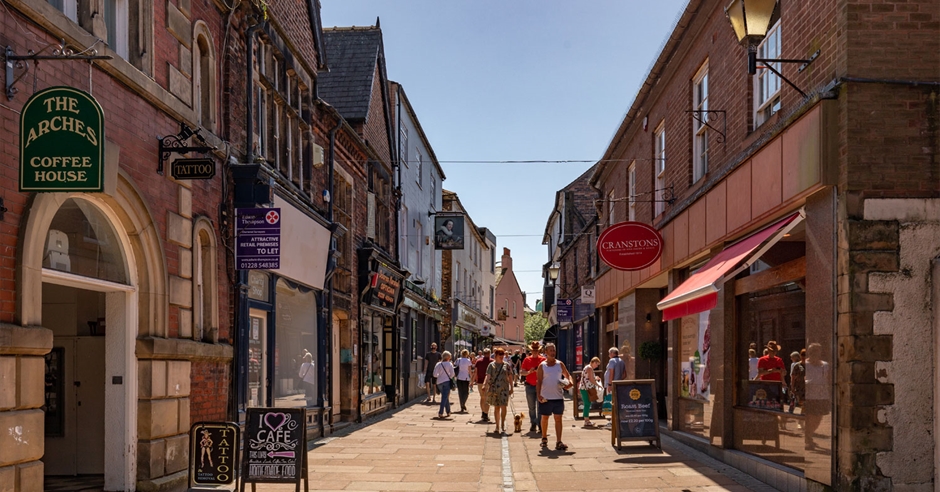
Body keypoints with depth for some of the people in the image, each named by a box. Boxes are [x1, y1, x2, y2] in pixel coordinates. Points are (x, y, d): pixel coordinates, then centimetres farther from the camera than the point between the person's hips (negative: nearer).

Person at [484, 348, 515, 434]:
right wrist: (485, 384, -17)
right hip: (494, 389, 0)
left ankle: (503, 426, -3)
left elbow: (510, 377, 10)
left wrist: (511, 388, 8)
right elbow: (488, 376, -1)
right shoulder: (491, 365, 5)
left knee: (503, 407, -8)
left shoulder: (507, 365, 7)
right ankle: (497, 426, 16)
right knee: (496, 407, 7)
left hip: (504, 388, 0)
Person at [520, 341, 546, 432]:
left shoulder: (543, 359, 3)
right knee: (531, 407, 6)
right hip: (530, 386, 2)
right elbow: (522, 372, 5)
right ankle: (533, 424, 13)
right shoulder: (527, 360, 7)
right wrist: (529, 372, -14)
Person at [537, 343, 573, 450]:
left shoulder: (560, 364, 7)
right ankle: (544, 439, 30)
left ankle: (558, 442, -5)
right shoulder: (542, 366, 0)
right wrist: (539, 394, -16)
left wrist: (570, 382, -6)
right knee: (545, 418, 11)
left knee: (558, 419, -3)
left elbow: (567, 375, 16)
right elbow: (539, 381, -5)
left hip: (558, 397, 1)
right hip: (545, 397, -1)